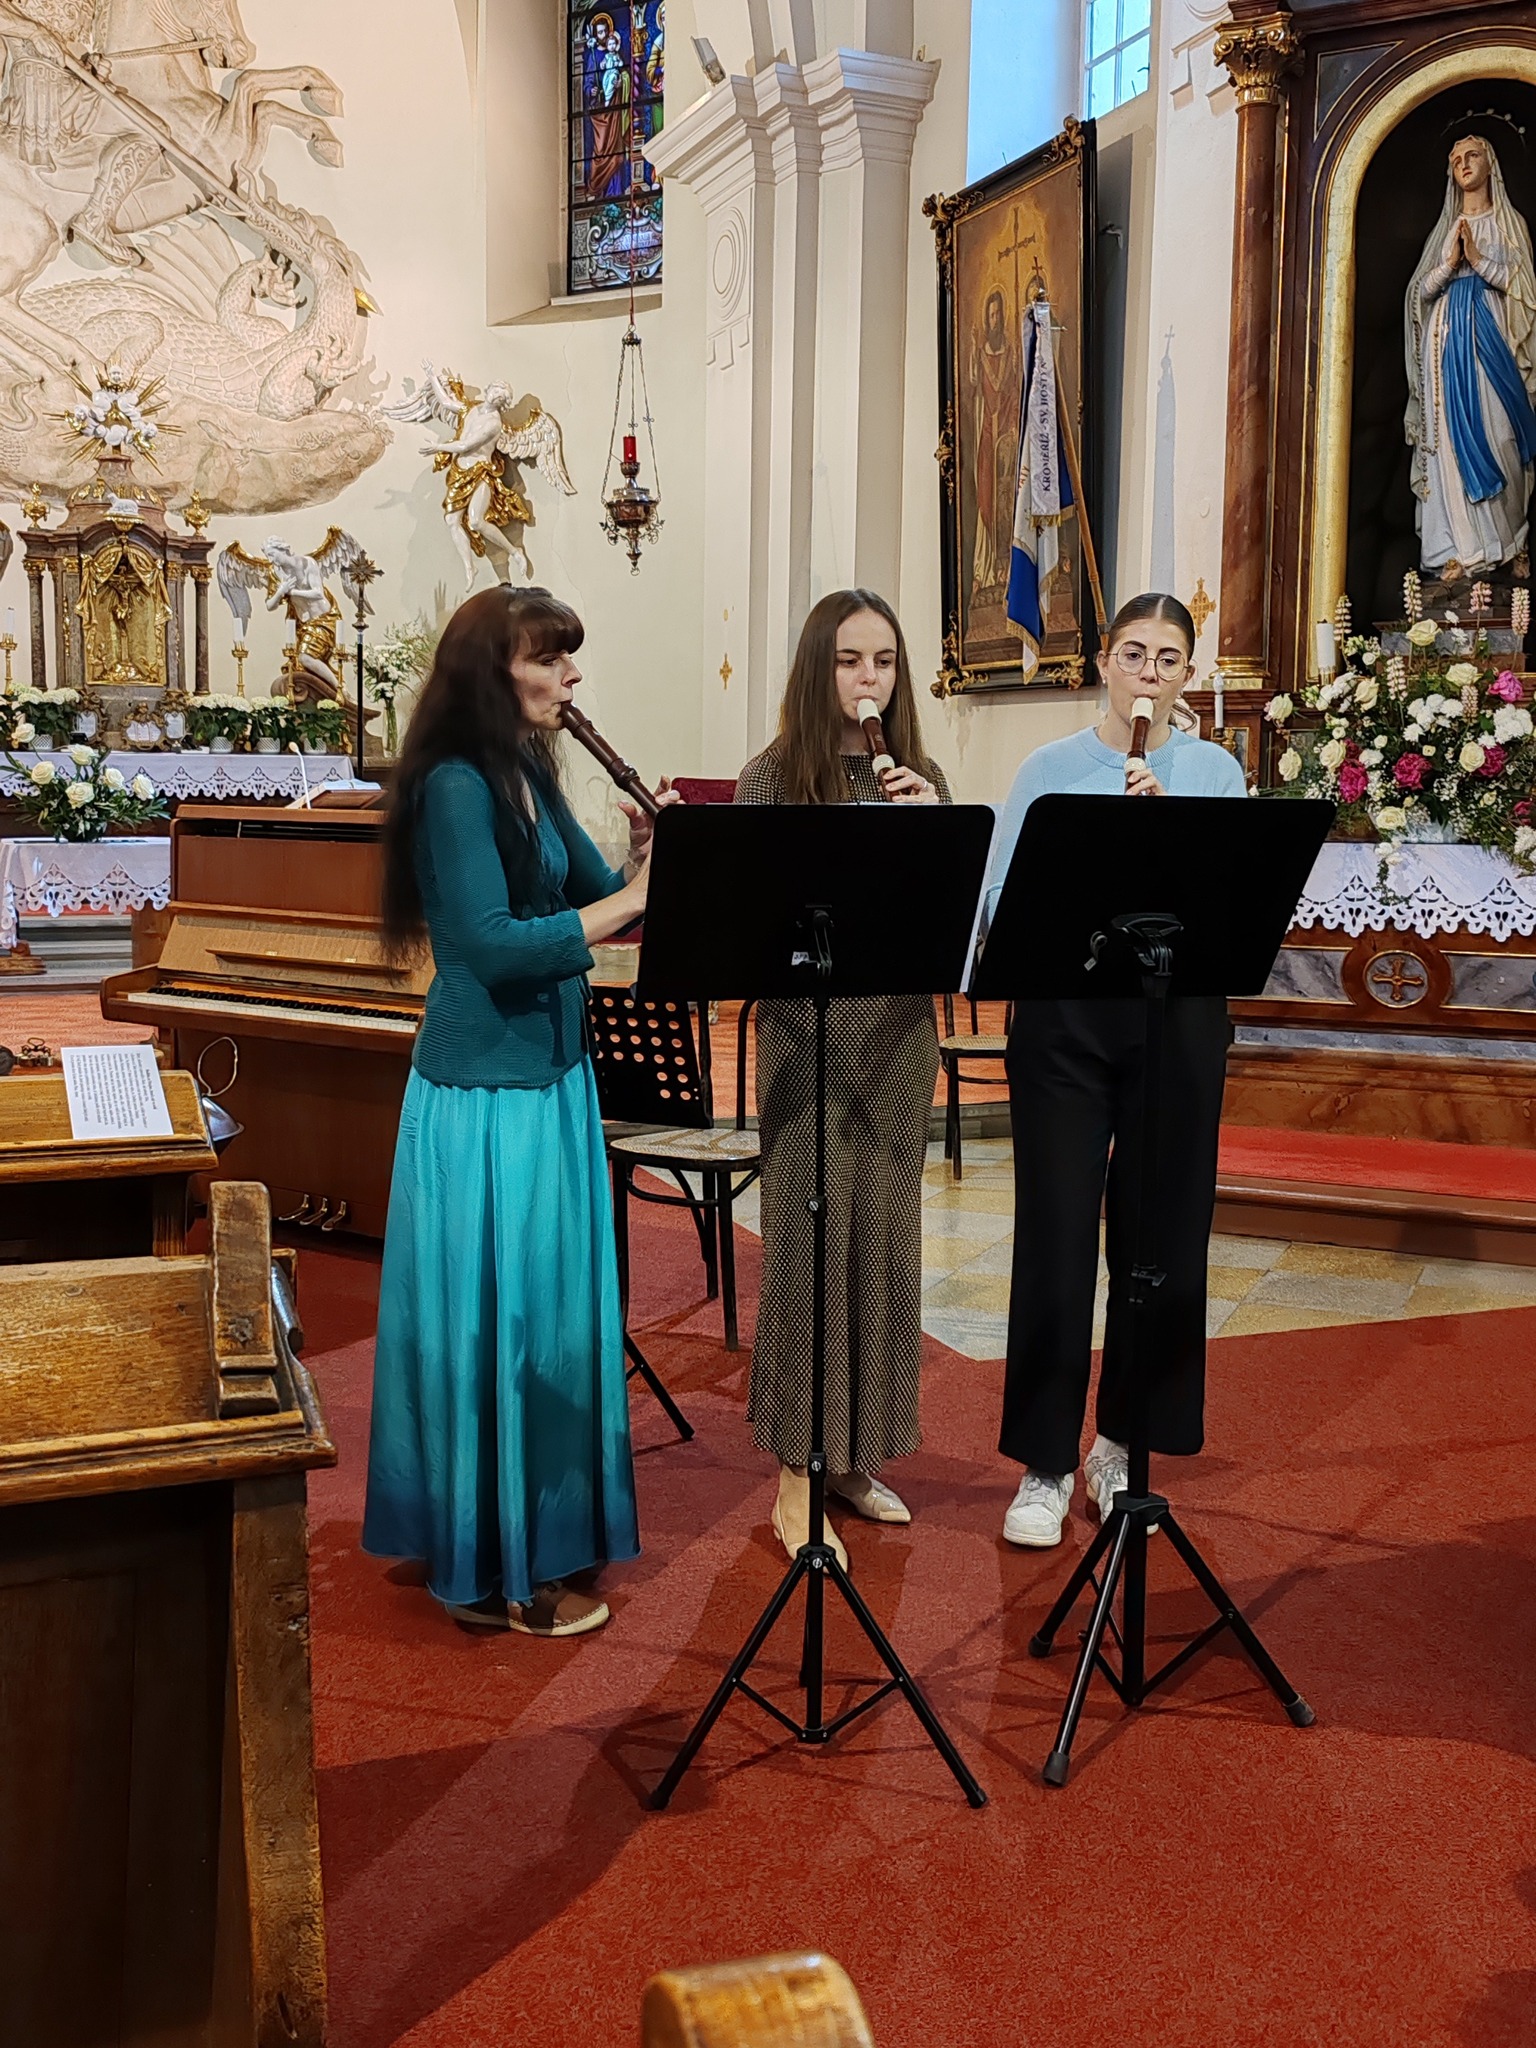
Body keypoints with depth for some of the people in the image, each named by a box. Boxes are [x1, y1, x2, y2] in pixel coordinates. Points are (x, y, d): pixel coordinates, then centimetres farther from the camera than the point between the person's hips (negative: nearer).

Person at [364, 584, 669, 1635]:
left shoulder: (531, 778, 12)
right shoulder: (455, 785, -15)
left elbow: (593, 896, 11)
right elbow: (489, 944, -24)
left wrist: (645, 860, -8)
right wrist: (629, 900, -24)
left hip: (551, 1075, 9)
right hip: (485, 1090, -9)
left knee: (550, 1309, 16)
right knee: (498, 1318, -1)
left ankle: (539, 1527, 32)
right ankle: (495, 1570, 12)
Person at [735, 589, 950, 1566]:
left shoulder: (920, 779, 9)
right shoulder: (774, 777, -1)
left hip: (900, 1030, 4)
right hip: (807, 1030, -4)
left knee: (884, 1239, 10)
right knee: (809, 1238, -3)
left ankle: (857, 1454, 26)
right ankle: (798, 1476, 8)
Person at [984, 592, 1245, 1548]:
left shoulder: (1216, 771, 7)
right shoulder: (1050, 769, 5)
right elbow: (1003, 899, -3)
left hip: (1178, 1017, 1)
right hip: (1066, 1016, -1)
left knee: (1162, 1234, 6)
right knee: (1057, 1233, -2)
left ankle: (1122, 1444, 25)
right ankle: (1046, 1463, 10)